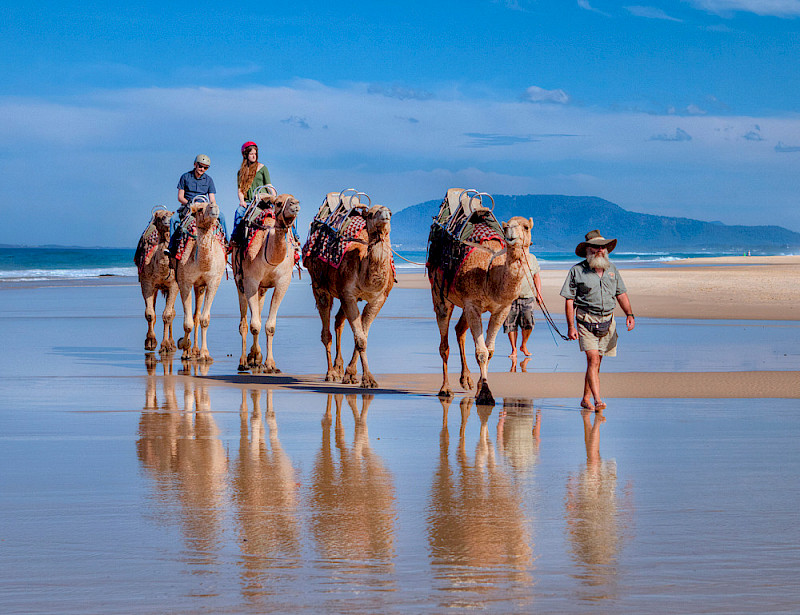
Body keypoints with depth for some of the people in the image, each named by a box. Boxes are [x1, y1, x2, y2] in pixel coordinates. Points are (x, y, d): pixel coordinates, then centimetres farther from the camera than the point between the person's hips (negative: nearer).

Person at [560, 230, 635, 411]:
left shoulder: (611, 268, 10)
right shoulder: (577, 271, -4)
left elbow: (621, 294, 15)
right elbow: (569, 299, -3)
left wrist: (629, 314, 0)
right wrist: (571, 326, -10)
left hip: (607, 320, 4)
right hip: (586, 320, -4)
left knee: (596, 362, 9)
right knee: (593, 359, -16)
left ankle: (586, 398, 22)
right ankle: (598, 400, -23)